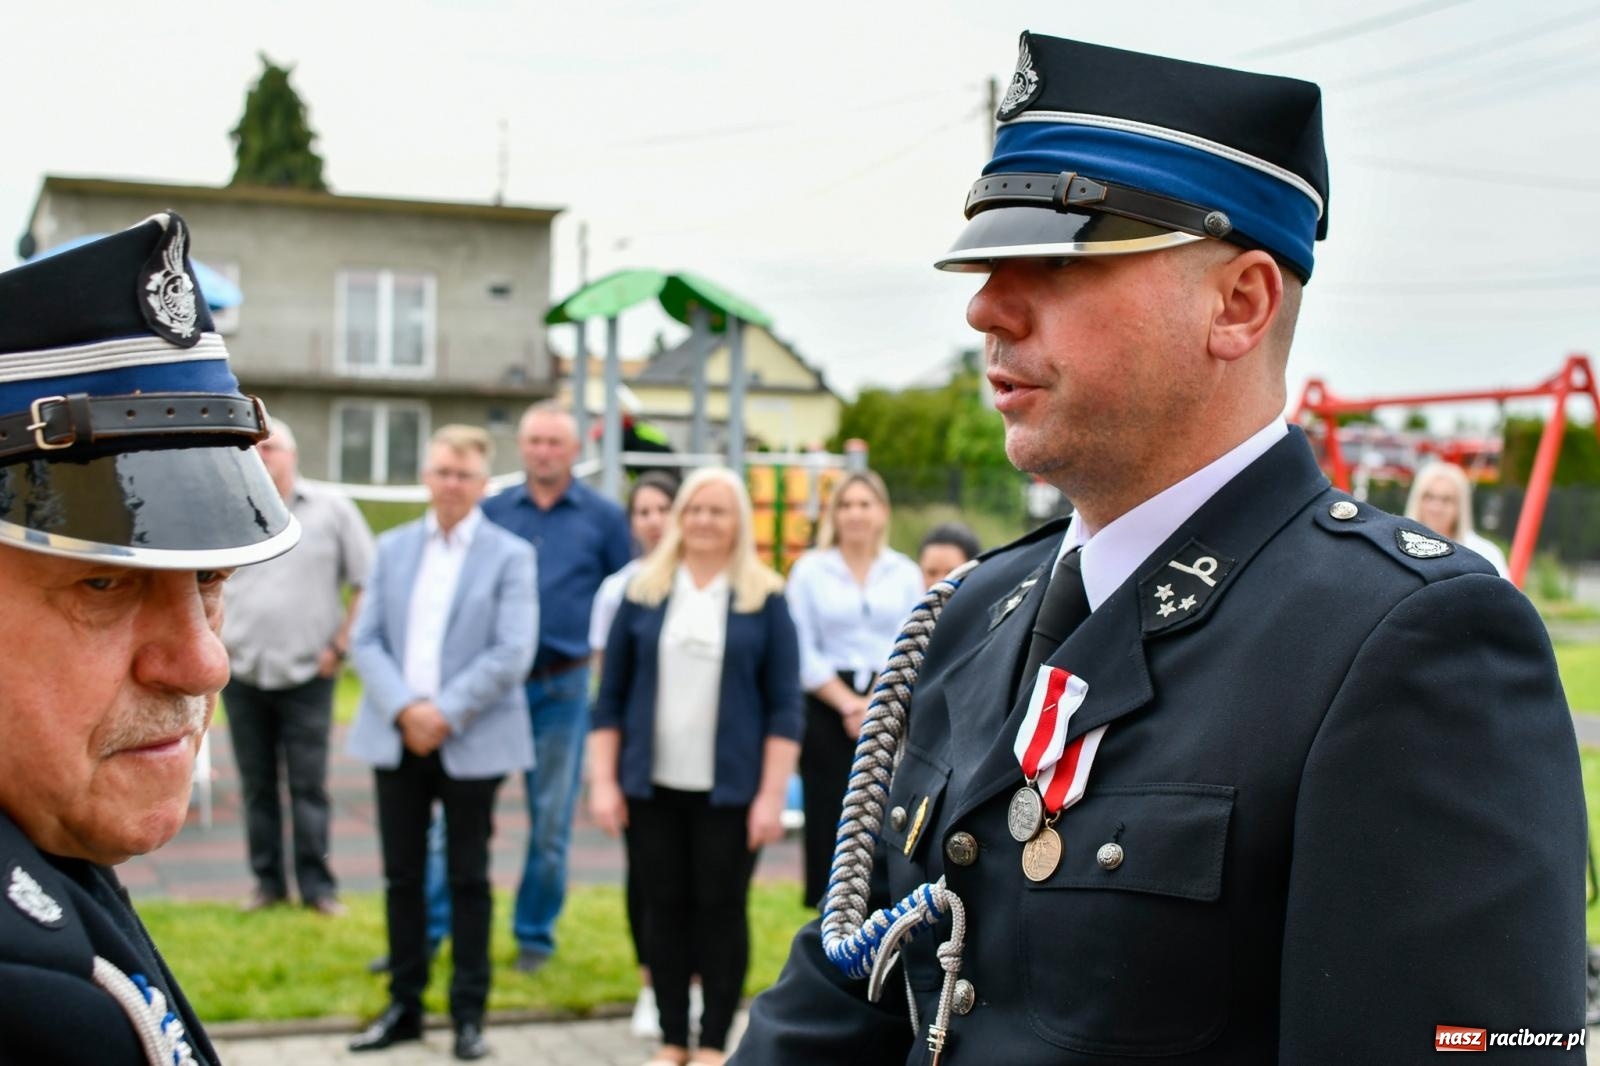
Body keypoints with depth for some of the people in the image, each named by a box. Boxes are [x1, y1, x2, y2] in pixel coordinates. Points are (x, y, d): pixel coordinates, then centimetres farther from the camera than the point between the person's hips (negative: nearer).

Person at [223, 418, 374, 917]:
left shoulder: (332, 509, 0)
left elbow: (368, 583, 2)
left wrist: (341, 645, -3)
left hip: (308, 674, -2)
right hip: (242, 673, 2)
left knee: (308, 785, -1)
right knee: (256, 785, 8)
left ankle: (316, 883, 6)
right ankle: (268, 880, 17)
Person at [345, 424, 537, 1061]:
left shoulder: (510, 556, -1)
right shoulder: (392, 548, 9)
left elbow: (512, 653, -10)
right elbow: (365, 640, 3)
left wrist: (445, 713, -15)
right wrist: (404, 709, -12)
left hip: (471, 742, -3)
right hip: (396, 737, 3)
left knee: (468, 880, 5)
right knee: (402, 876, 9)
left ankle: (469, 1014, 14)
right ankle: (404, 1005, 20)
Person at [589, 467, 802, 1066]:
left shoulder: (764, 600, 0)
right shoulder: (643, 593, 5)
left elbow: (784, 706, -2)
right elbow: (611, 695, 6)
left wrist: (772, 794, -8)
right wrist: (603, 781, 0)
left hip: (729, 789, -2)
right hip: (653, 787, 2)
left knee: (721, 909, 3)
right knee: (664, 909, 7)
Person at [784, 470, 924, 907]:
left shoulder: (906, 573, 9)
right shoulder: (809, 570, 4)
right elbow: (804, 654, 0)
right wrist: (849, 704, -8)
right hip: (828, 712, -1)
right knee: (829, 821, -2)